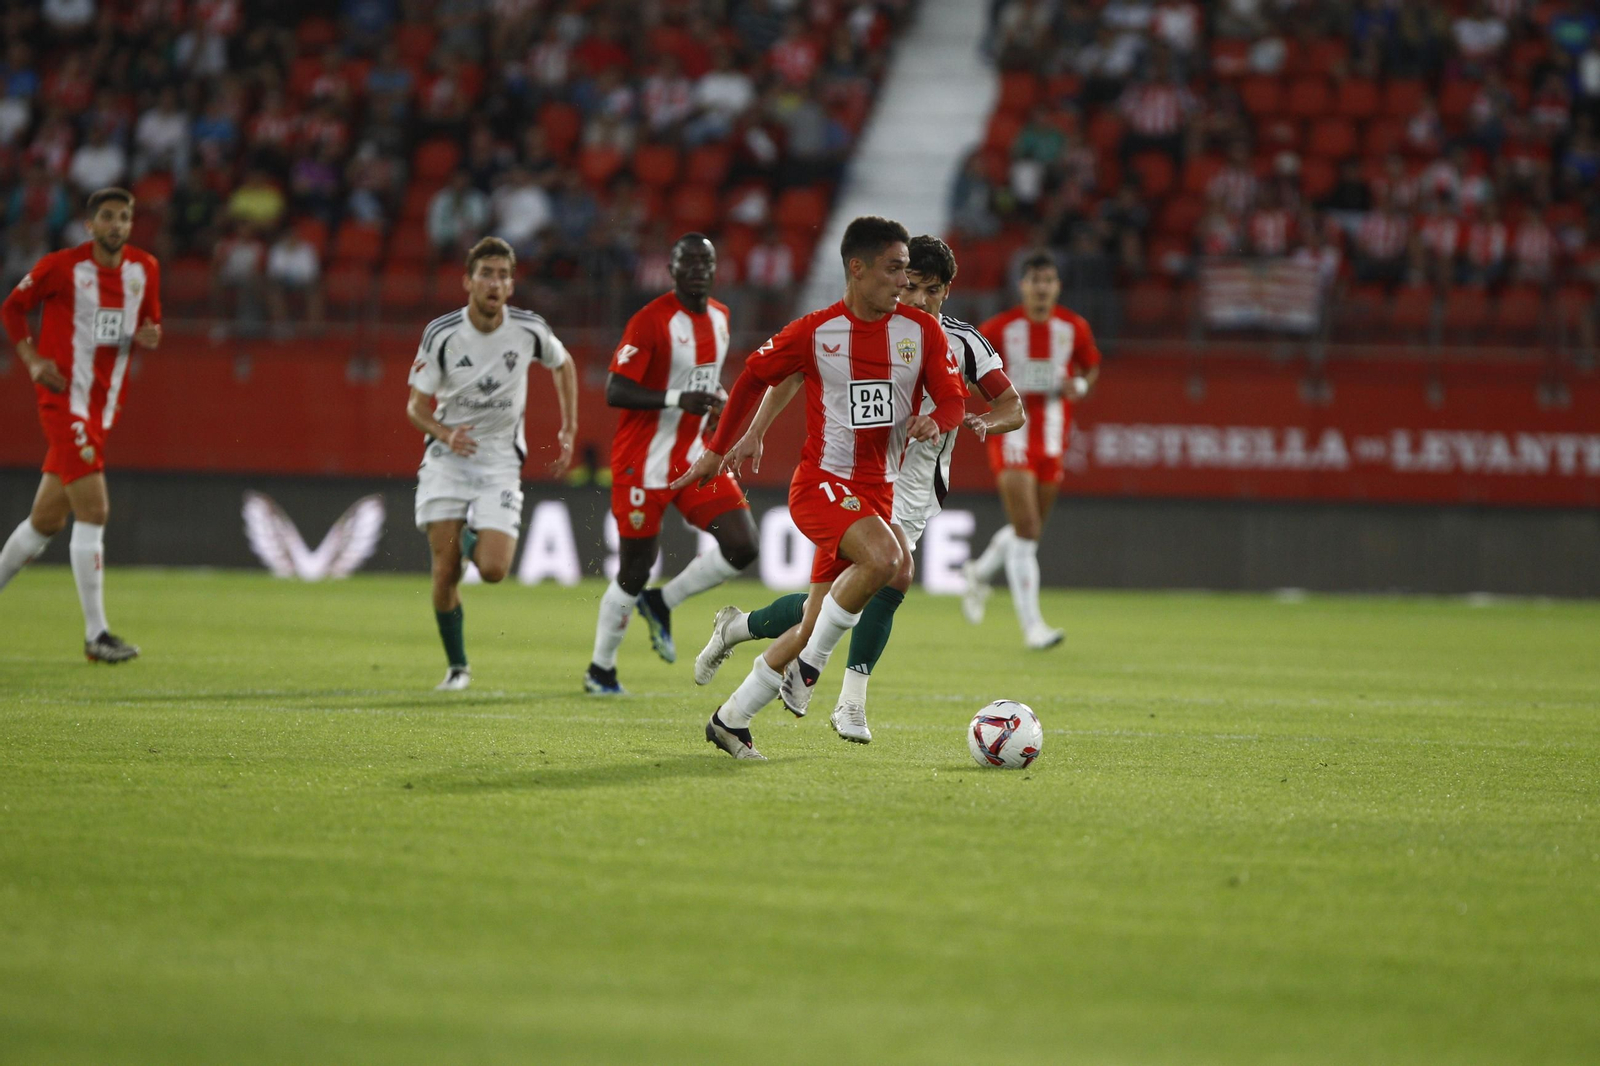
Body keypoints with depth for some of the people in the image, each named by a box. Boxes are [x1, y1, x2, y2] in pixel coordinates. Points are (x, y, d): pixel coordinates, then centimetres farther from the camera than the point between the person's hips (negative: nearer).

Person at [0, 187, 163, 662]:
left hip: (103, 408, 6)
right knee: (93, 512, -15)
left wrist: (147, 335, -4)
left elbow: (149, 321, 20)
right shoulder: (61, 266, -8)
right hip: (64, 400, -6)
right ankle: (96, 634, -13)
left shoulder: (145, 269, 7)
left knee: (47, 520, 13)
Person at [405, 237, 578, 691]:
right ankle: (457, 666, 10)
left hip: (500, 460, 0)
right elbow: (416, 405, -3)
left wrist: (569, 432, 13)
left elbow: (562, 364, 15)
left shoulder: (528, 329, -8)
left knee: (493, 569, -15)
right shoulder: (441, 334, -10)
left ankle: (475, 540, 22)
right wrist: (445, 434, -24)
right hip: (447, 460, 0)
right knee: (446, 572, -8)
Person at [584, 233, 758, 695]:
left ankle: (661, 604, 12)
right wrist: (678, 400, -29)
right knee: (634, 571, 0)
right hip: (644, 462, -6)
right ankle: (600, 669, 19)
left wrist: (718, 398, 5)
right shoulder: (651, 321, -16)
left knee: (742, 545, -10)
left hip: (696, 459, 6)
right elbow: (615, 391, -20)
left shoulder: (719, 318, 8)